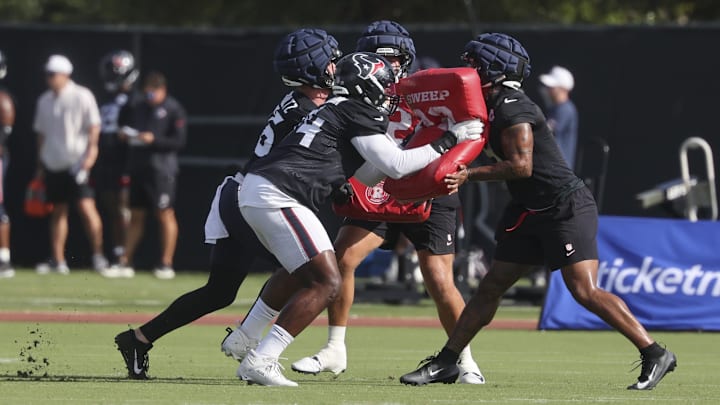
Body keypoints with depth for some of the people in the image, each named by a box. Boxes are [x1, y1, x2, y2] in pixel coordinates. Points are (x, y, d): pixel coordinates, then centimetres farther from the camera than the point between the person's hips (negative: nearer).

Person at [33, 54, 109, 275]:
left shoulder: (82, 97, -5)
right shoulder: (44, 101, 12)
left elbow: (94, 127, -7)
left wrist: (90, 153, -16)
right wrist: (40, 164, 17)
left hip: (76, 162, -6)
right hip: (53, 163, 6)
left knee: (86, 207, -13)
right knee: (58, 212, 7)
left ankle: (98, 255, -7)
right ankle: (58, 260, 8)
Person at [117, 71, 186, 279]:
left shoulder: (173, 110, -4)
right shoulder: (137, 108, 14)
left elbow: (179, 141, -9)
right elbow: (125, 127, 22)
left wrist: (154, 140, -18)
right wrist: (124, 135, -1)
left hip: (162, 168, -6)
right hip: (138, 167, 6)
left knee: (165, 215, -2)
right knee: (136, 215, 8)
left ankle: (166, 264, 1)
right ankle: (125, 260, 10)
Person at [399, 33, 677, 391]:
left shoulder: (512, 110, -17)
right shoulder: (495, 107, 13)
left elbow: (521, 166, -25)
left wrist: (468, 175, -21)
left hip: (567, 209, -10)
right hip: (531, 211, 10)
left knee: (585, 291, -18)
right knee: (491, 286, 9)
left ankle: (655, 355, -13)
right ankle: (445, 363, 14)